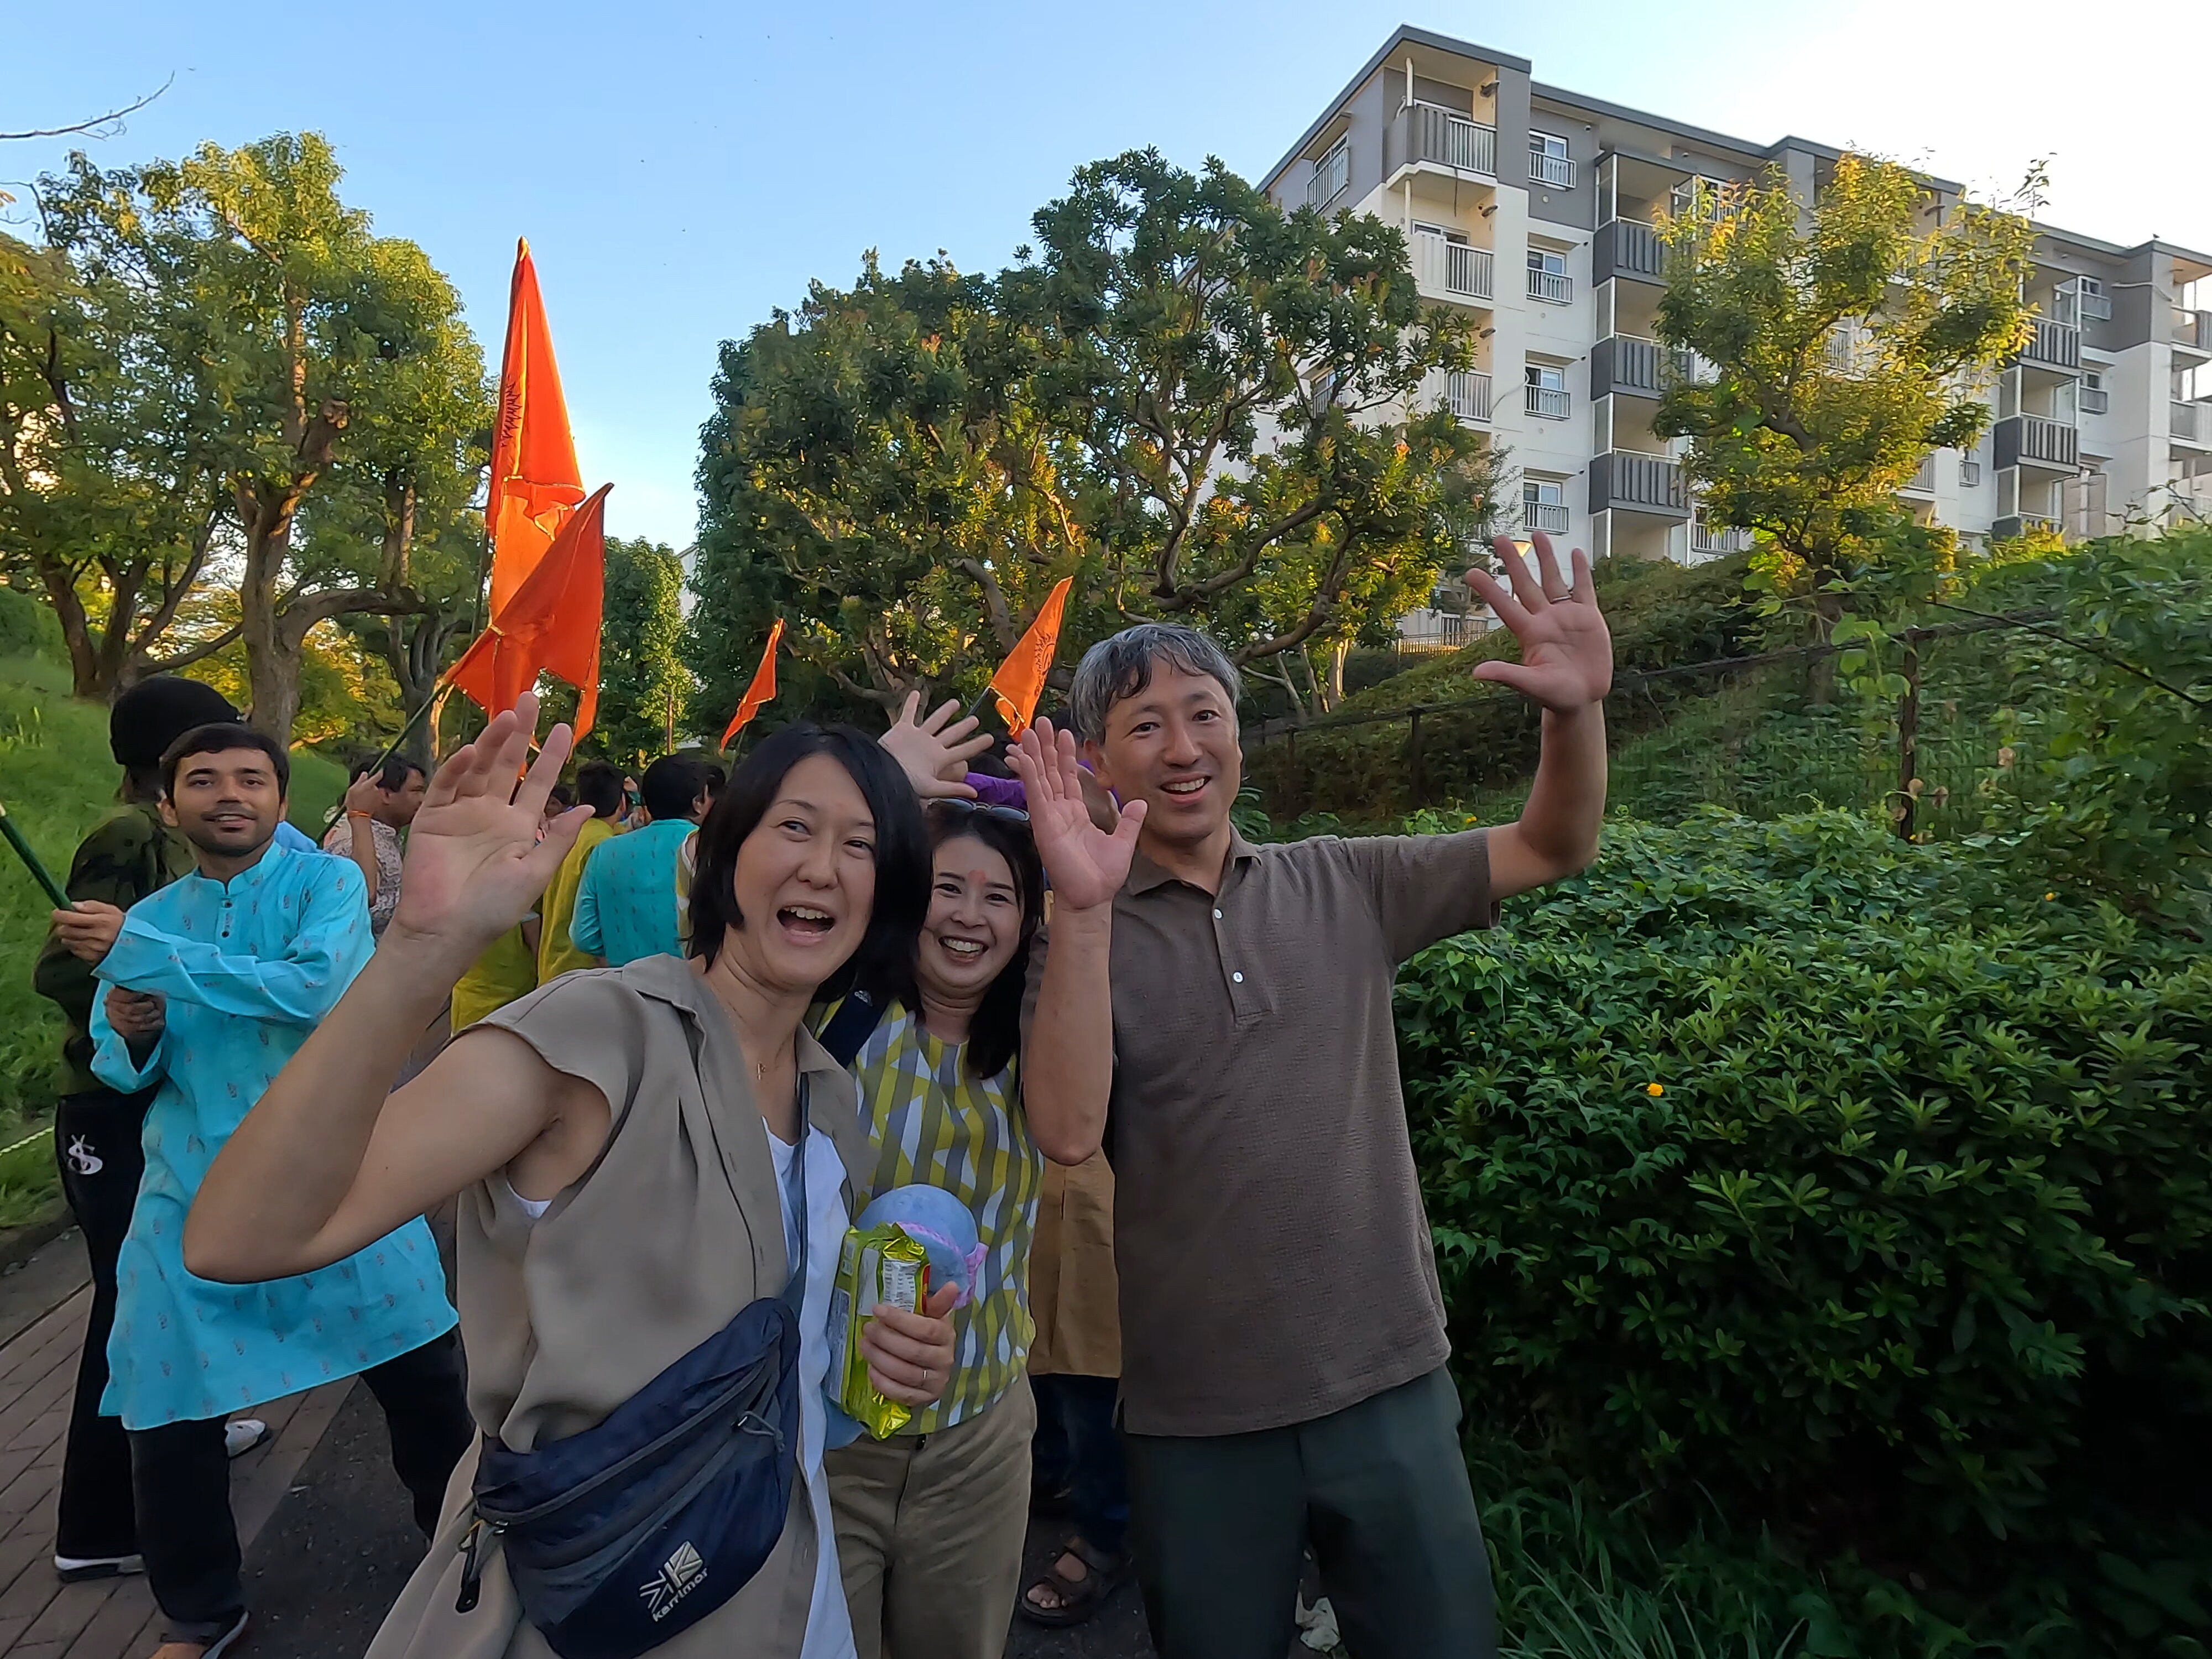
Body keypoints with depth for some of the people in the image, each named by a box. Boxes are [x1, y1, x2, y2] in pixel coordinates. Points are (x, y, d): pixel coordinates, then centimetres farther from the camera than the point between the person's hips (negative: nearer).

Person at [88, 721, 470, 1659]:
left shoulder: (327, 881, -7)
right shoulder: (148, 916, 7)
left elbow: (316, 987, -26)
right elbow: (120, 1071, 13)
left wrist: (150, 954, -22)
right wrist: (132, 1035, -10)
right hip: (191, 1199, 4)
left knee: (421, 1368, 8)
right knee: (167, 1412, 9)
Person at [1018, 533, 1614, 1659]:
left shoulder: (1344, 883, 0)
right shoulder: (1084, 938, -7)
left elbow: (1552, 849, 0)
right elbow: (1068, 1133, -22)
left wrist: (1577, 709, -20)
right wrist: (1082, 906, -32)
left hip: (1390, 1383, 2)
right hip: (1195, 1418, -1)